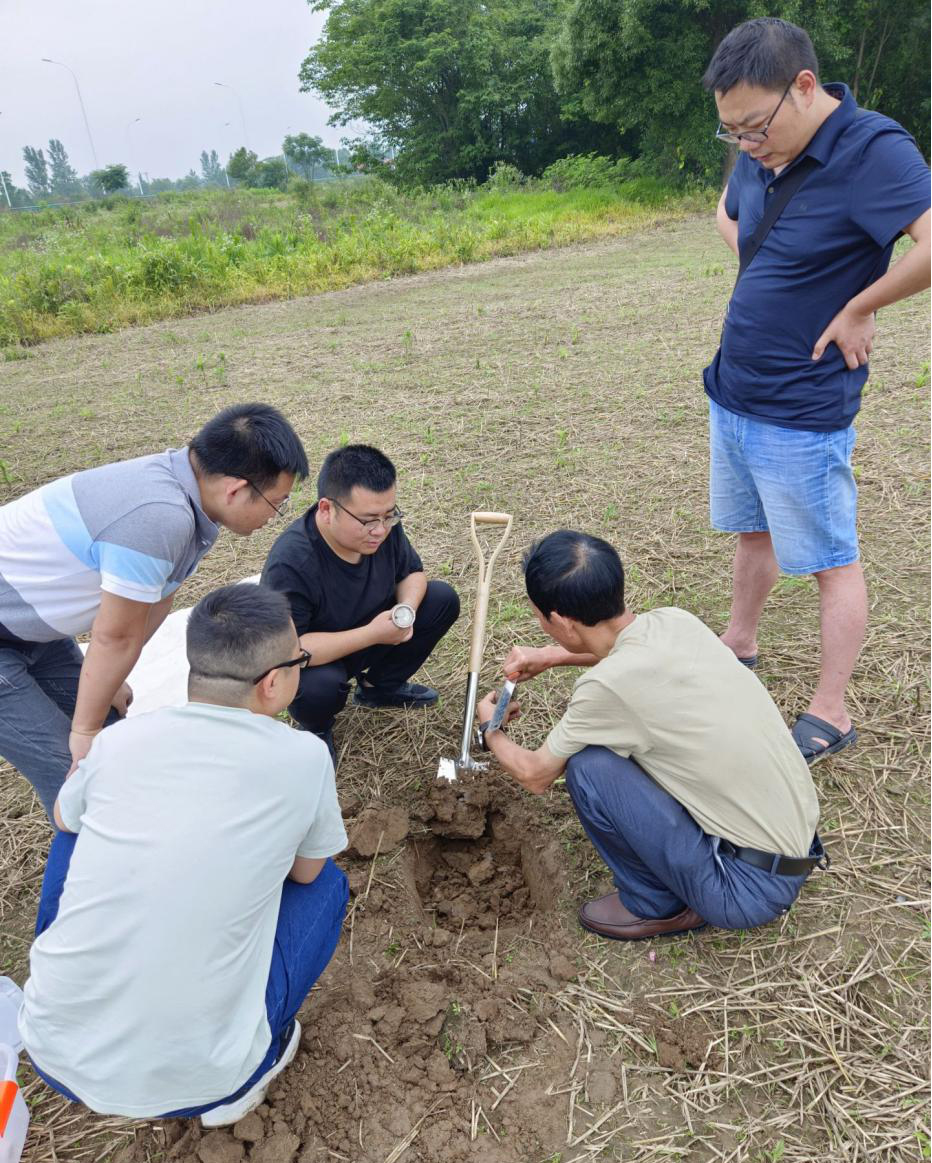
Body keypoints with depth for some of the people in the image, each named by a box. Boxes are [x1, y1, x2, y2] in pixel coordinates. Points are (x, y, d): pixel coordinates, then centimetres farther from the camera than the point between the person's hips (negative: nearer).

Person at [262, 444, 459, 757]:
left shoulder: (382, 526, -18)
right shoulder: (290, 563, -37)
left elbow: (412, 573, -1)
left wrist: (406, 609, -25)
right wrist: (372, 634, -38)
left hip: (366, 628, 6)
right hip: (316, 658, -6)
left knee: (442, 599, -6)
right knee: (319, 685, -40)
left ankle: (379, 686, 15)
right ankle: (315, 727, 2)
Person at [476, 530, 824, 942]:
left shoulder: (608, 684, -24)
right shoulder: (676, 622, -4)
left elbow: (535, 775, -4)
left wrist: (490, 731, 15)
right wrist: (552, 656, 24)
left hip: (753, 885, -8)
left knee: (587, 766, -15)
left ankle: (657, 905, 8)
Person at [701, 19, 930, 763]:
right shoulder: (759, 156, 4)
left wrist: (857, 310, -19)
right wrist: (769, 277, 8)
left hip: (801, 414, -7)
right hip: (732, 395, 8)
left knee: (832, 562, 5)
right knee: (752, 533, 22)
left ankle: (831, 715, 19)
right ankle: (739, 645, 43)